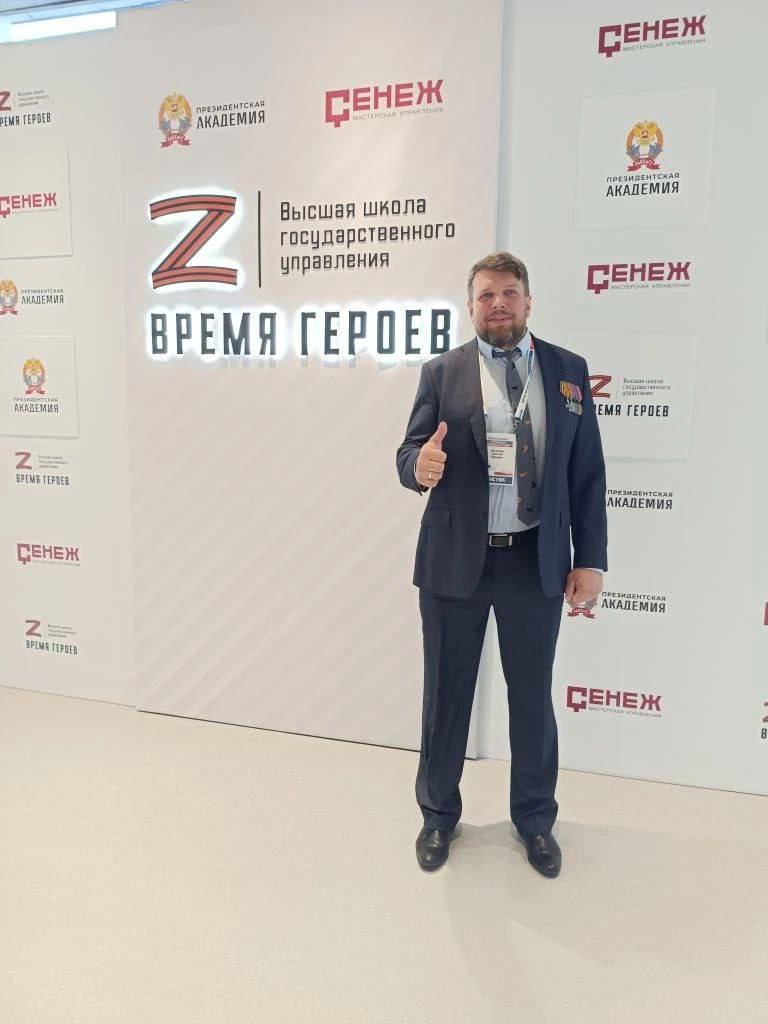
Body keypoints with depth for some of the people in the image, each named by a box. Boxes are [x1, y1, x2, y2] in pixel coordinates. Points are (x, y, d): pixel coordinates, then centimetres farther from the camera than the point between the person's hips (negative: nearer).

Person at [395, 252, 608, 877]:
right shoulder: (442, 372, 2)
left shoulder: (568, 370, 5)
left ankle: (535, 818, 38)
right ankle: (439, 814, 36)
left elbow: (587, 473, 3)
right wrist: (420, 467, -27)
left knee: (533, 696, 14)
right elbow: (410, 454, -3)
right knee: (447, 693, 13)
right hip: (456, 561, 0)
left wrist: (591, 560, -1)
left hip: (537, 562, 1)